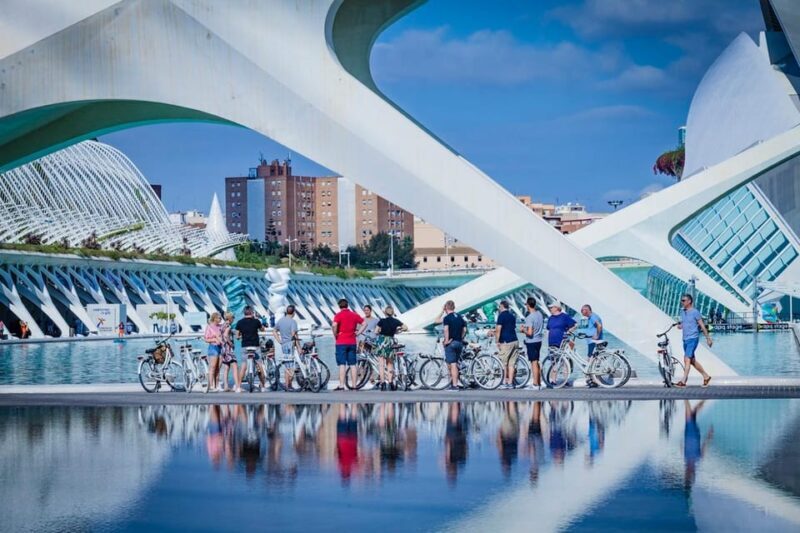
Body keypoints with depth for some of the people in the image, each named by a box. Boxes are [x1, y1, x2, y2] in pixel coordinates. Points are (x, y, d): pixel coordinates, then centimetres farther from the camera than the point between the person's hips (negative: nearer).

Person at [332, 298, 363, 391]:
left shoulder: (338, 315, -6)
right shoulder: (354, 315, 8)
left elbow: (334, 325, -22)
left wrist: (335, 336, -8)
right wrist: (357, 333, 10)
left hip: (341, 342, -4)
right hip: (352, 342, 4)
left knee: (342, 364, -4)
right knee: (352, 364, 7)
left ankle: (341, 385, -8)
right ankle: (354, 386, 7)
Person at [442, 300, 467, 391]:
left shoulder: (447, 318, -9)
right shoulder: (460, 317, 12)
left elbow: (446, 329, -23)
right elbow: (464, 330, 9)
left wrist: (446, 340, -17)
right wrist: (461, 338, 12)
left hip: (451, 343, -6)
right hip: (459, 343, 6)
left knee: (452, 364, -5)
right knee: (455, 364, 16)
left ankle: (454, 385, -7)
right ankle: (454, 382, 20)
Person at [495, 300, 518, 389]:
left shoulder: (501, 315, -7)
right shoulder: (512, 316, 16)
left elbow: (499, 329, -14)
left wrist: (497, 341, -9)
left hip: (506, 342, -7)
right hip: (514, 341, 7)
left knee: (504, 363, 0)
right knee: (511, 363, 7)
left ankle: (506, 383, 0)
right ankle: (510, 383, 6)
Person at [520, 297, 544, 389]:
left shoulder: (530, 317, -20)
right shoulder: (540, 314, 6)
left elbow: (530, 333, -25)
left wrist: (523, 330, -6)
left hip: (531, 342, -8)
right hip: (539, 340, 8)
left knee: (534, 363, -5)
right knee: (537, 363, 16)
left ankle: (535, 385, -3)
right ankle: (539, 383, 21)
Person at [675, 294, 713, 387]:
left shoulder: (695, 312, -9)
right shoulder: (682, 312, 11)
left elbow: (702, 326, -6)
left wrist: (708, 338, -3)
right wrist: (680, 326, -1)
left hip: (693, 338, -8)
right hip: (685, 339, 8)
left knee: (687, 359, -15)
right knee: (692, 360, 14)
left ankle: (683, 381, -18)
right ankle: (706, 377, 28)